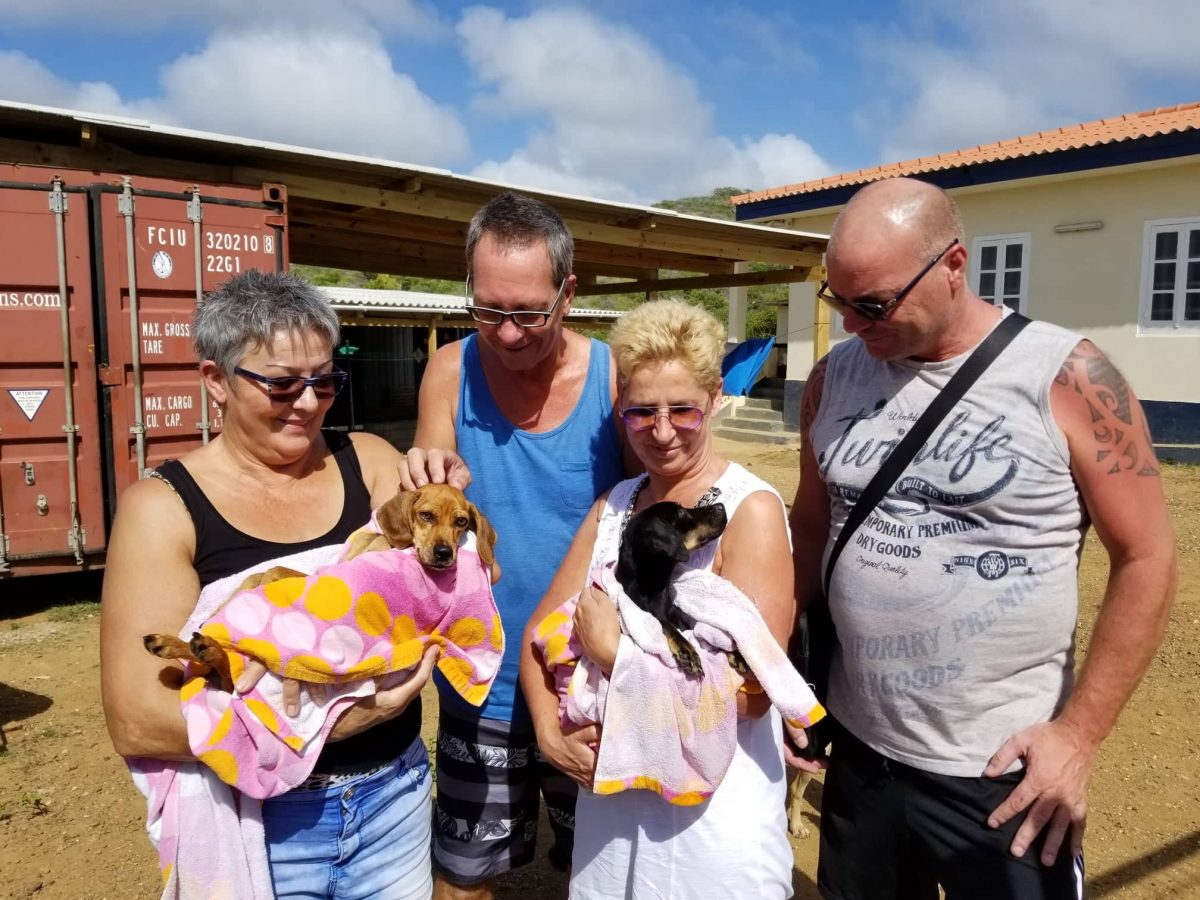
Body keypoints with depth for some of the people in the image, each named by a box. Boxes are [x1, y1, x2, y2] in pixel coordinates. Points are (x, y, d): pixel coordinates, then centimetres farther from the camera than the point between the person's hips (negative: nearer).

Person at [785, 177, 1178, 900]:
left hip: (1003, 772, -3)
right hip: (859, 753, 4)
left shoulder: (1066, 377, -11)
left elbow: (1147, 560, -8)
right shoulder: (835, 377, 0)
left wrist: (1078, 735, -10)